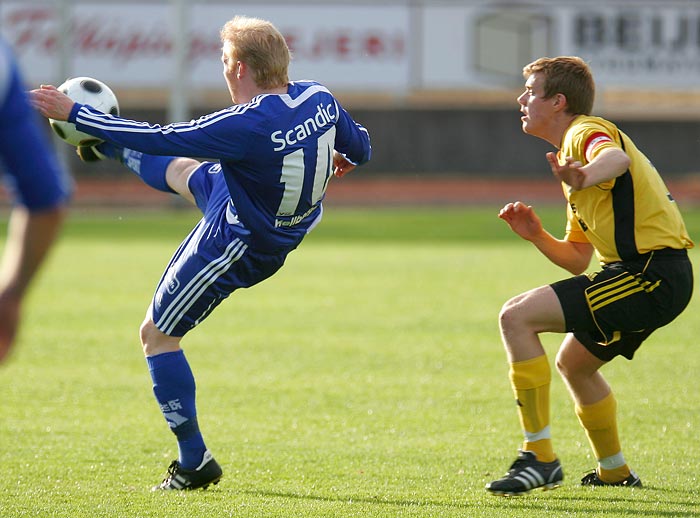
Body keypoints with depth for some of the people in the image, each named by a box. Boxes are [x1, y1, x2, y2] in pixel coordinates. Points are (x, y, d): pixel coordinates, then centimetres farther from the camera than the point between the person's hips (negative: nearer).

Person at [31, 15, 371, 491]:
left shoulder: (248, 126, -37)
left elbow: (159, 139, -33)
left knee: (157, 335, 8)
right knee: (181, 171, 32)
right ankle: (107, 147, 63)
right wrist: (341, 159, 32)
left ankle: (195, 462, 12)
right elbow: (360, 146, 5)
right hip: (288, 223, 8)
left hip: (236, 247, -8)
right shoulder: (319, 98, -15)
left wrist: (73, 113, -26)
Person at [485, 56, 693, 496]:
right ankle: (615, 472, 42)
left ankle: (541, 458, -16)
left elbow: (614, 158, -34)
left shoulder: (587, 131, -6)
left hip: (651, 273, -11)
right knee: (573, 363, 30)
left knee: (517, 317, -17)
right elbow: (578, 260, 25)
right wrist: (536, 236, 7)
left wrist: (586, 176, -56)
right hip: (653, 276, 11)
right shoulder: (574, 152, 25)